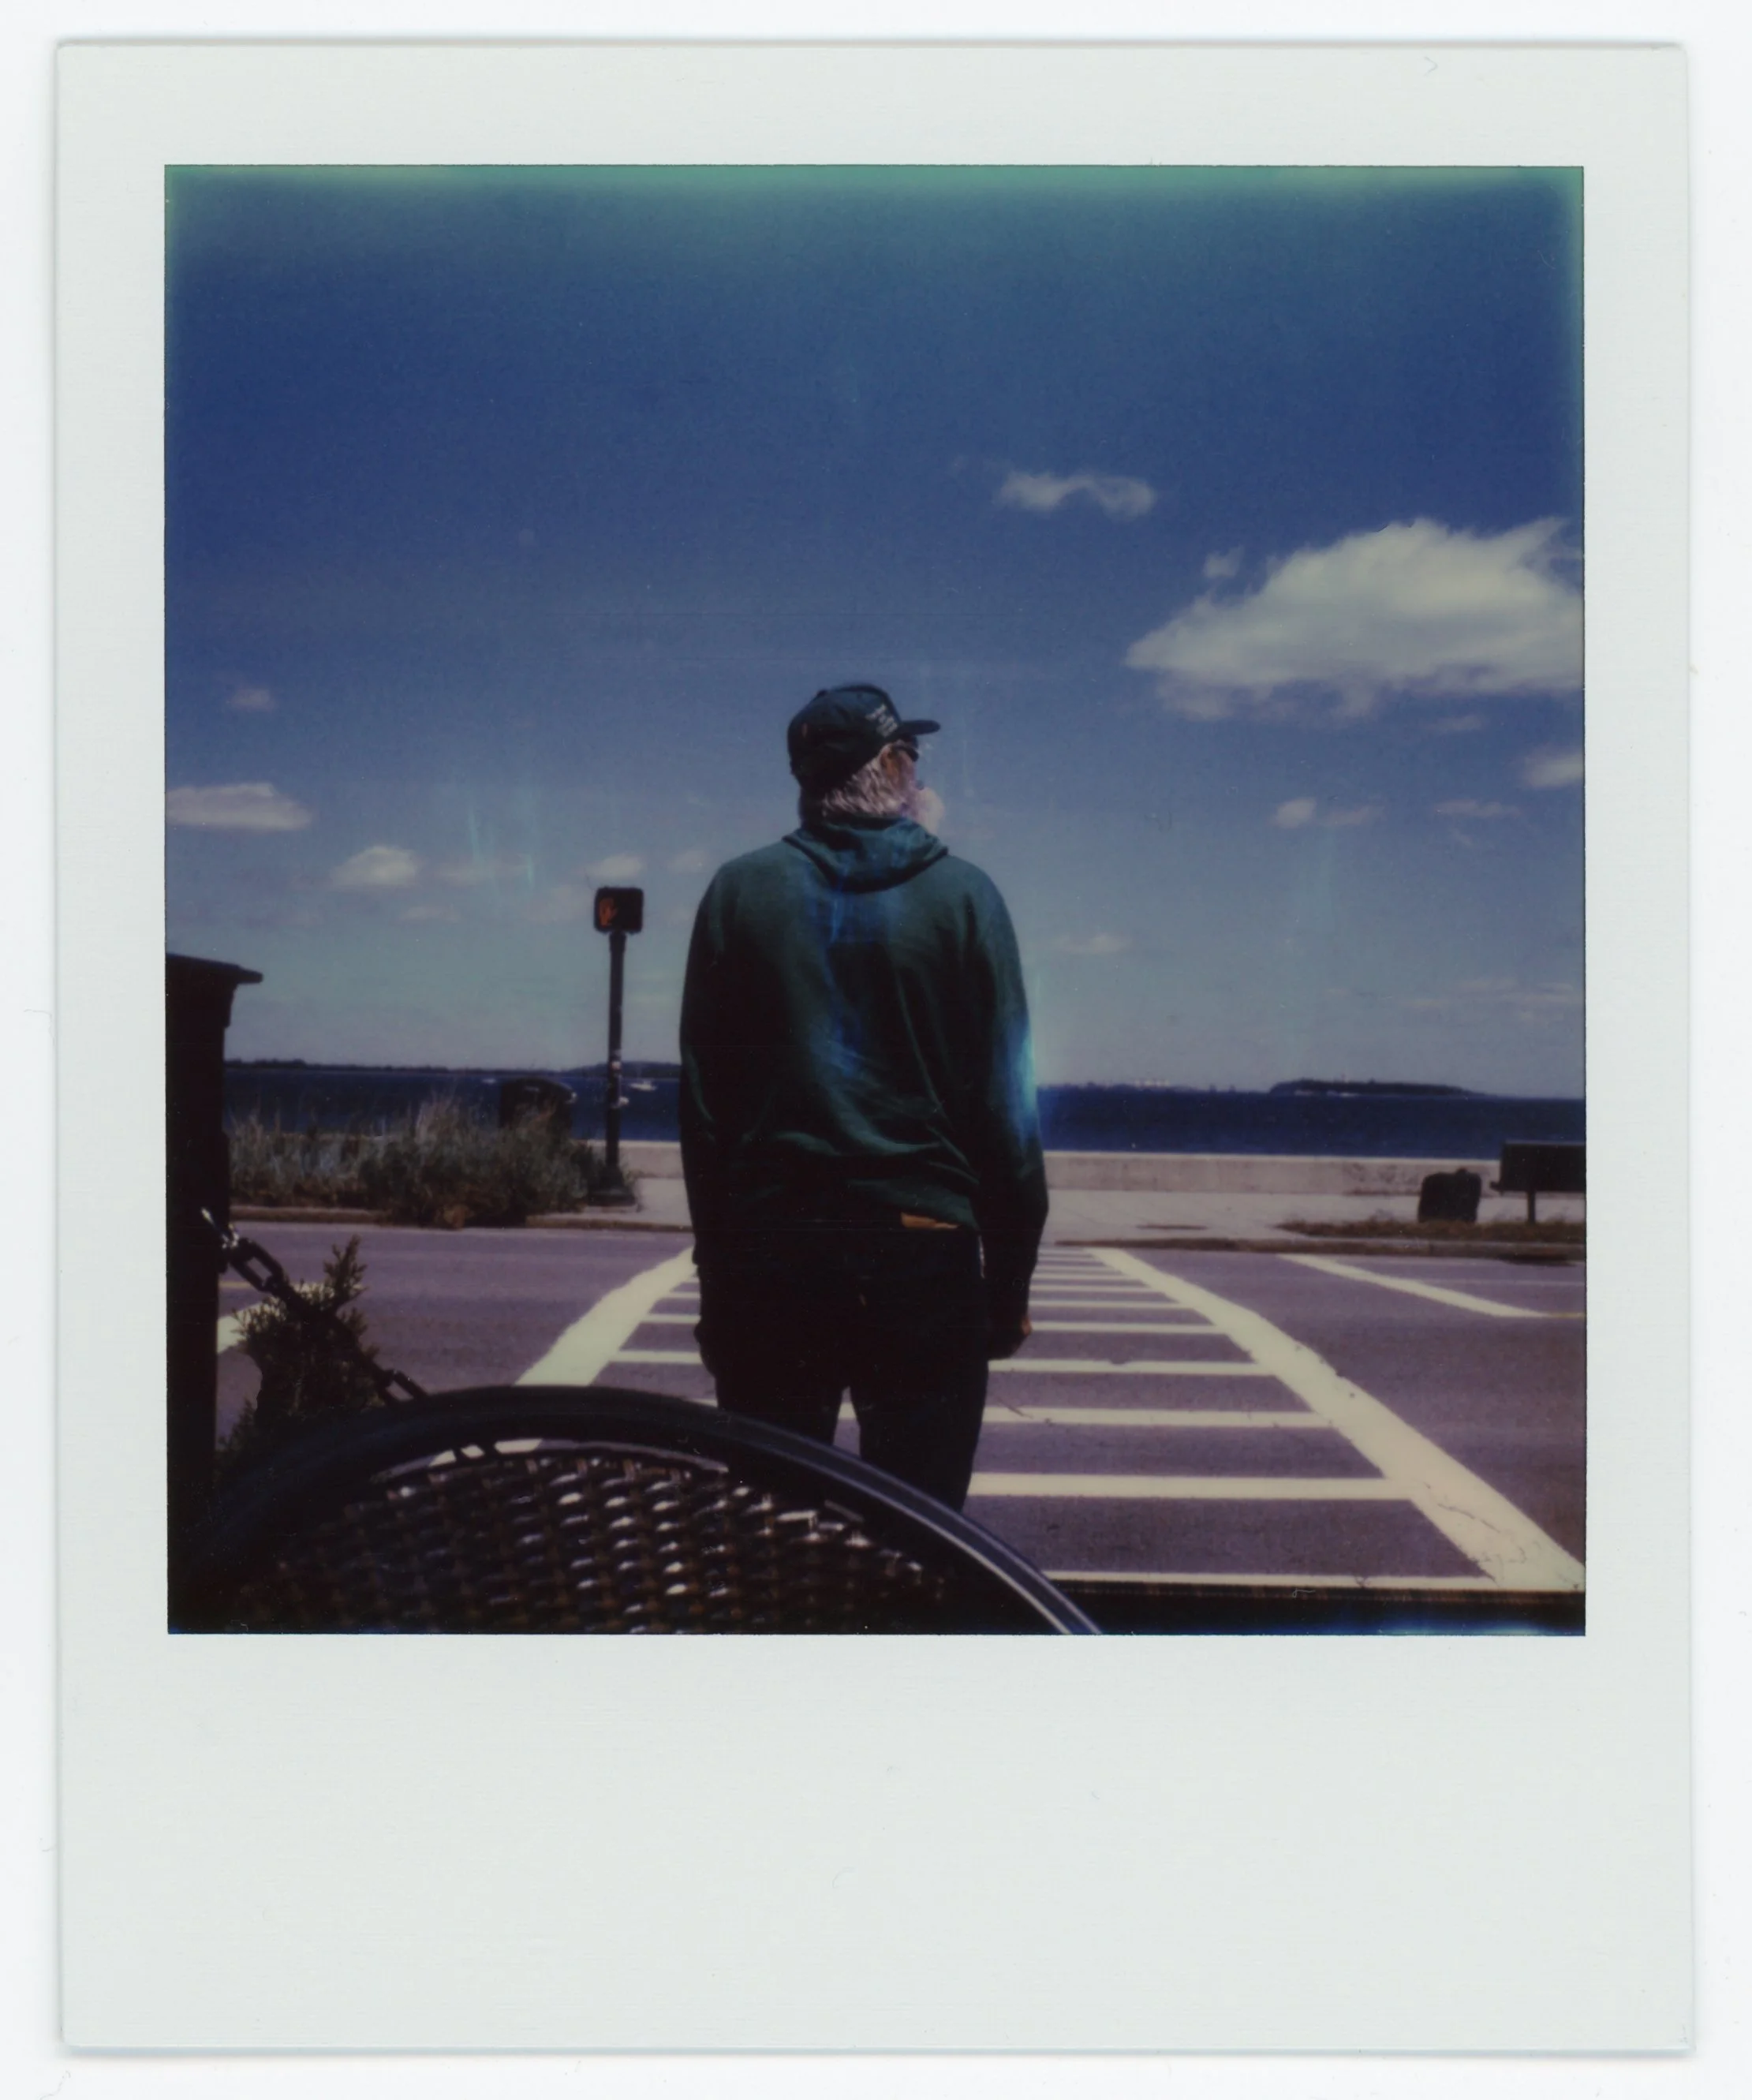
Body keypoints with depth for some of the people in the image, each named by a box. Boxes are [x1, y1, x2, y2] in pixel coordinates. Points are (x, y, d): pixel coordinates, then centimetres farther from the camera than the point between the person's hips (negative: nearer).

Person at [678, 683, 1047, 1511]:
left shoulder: (738, 893, 4)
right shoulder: (962, 896, 0)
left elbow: (701, 1100, 5)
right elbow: (1006, 1103, -2)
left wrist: (716, 1268, 11)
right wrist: (1009, 1284, 5)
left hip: (771, 1256, 2)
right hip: (926, 1256, -1)